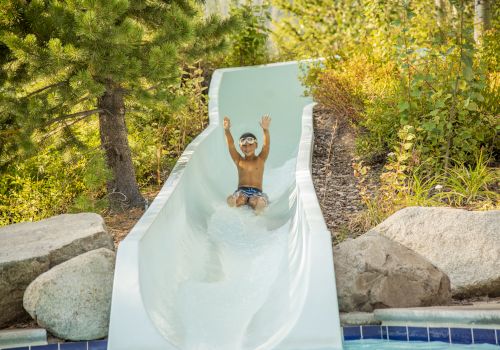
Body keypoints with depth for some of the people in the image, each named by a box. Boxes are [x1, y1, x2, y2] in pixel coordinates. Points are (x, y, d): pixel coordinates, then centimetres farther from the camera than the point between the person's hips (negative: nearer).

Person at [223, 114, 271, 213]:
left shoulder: (260, 160, 8)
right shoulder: (239, 160, 12)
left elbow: (266, 145, -9)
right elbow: (231, 145, -3)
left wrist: (265, 130, -29)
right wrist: (227, 130, -22)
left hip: (257, 192, -1)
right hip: (241, 191, 1)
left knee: (256, 201, -39)